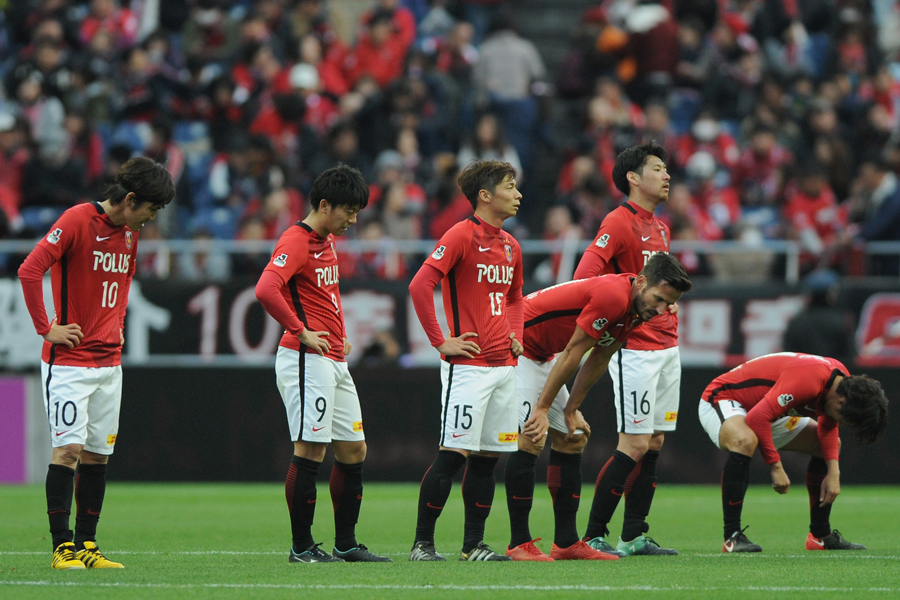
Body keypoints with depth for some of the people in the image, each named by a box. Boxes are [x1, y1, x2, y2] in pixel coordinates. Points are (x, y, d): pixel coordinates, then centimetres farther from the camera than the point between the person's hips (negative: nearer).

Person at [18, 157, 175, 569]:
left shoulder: (131, 233, 11)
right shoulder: (77, 220, -14)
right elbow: (30, 270, -18)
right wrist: (47, 328, -16)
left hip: (109, 362, 7)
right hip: (68, 361, -7)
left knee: (98, 454, 6)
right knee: (68, 449, -11)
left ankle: (86, 546, 10)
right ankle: (62, 547, -8)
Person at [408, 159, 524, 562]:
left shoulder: (510, 246, 15)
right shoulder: (461, 236, -9)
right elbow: (420, 286, -17)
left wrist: (515, 334, 15)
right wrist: (441, 342, -15)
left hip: (504, 364, 8)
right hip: (468, 365, -8)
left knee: (488, 456, 7)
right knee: (454, 453, -9)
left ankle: (474, 544, 12)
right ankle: (423, 543, -2)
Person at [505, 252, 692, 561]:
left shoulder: (635, 308, 1)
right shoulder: (612, 297, -29)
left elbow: (598, 360, 9)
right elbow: (572, 354, -24)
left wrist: (571, 410, 7)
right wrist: (542, 409, -18)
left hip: (542, 356, 11)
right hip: (516, 347, -11)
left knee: (572, 441, 8)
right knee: (529, 440, -16)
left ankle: (566, 542, 10)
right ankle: (519, 543, -13)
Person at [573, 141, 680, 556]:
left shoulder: (660, 227, 16)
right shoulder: (620, 222, -11)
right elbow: (584, 277, -21)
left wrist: (668, 309, 14)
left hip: (666, 346, 9)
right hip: (635, 349, -9)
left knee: (655, 442, 8)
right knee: (635, 445, -10)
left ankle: (634, 537, 12)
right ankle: (593, 535, -4)